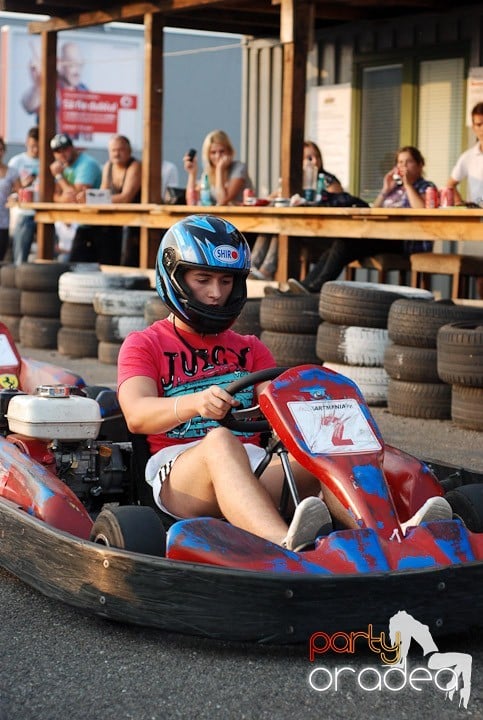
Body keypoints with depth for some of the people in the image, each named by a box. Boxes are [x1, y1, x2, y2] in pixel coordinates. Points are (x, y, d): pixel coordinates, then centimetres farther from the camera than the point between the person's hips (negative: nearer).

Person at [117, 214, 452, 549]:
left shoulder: (249, 349, 24)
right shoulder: (144, 345, 10)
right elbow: (137, 415, -10)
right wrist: (194, 403, -31)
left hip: (253, 464, 4)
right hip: (177, 468, -3)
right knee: (220, 439, -37)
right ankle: (287, 546, -64)